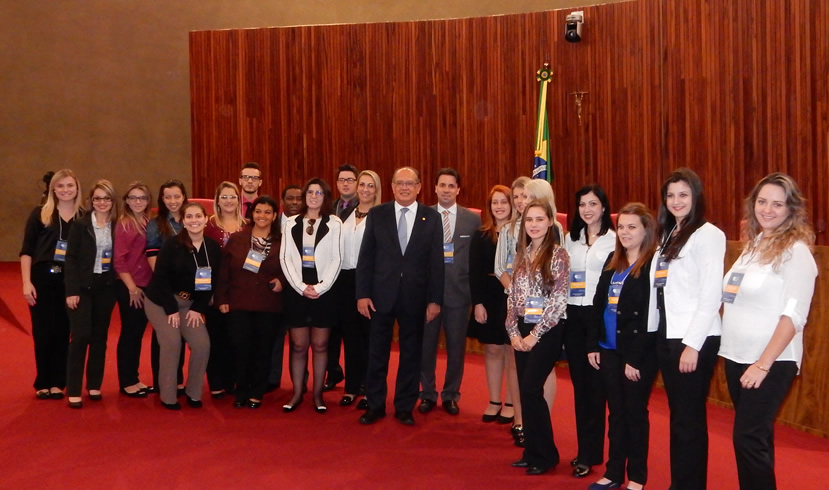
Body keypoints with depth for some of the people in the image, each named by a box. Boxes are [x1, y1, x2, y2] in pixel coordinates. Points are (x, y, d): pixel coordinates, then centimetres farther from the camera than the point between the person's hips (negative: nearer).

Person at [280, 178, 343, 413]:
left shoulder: (334, 223, 2)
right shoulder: (292, 223, 8)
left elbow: (336, 259, -2)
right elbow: (285, 257, 3)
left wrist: (320, 287, -12)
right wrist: (301, 287, -8)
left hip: (323, 290, -1)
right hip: (296, 290, 2)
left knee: (320, 345, 4)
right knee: (298, 345, 4)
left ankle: (318, 394, 14)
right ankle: (297, 393, 14)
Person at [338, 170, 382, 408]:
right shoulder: (346, 215, 12)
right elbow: (339, 248, 15)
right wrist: (336, 276, 9)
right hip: (346, 279, 5)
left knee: (370, 334, 1)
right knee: (350, 333, 10)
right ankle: (352, 386, 20)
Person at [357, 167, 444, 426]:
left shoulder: (432, 217, 1)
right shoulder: (376, 214, 2)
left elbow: (436, 262, 0)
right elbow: (365, 257, 1)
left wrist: (435, 300, -4)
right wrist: (362, 294, -5)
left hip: (415, 296, 0)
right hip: (381, 294, 0)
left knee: (411, 353, 9)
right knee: (377, 352, 8)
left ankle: (404, 407, 22)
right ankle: (375, 405, 22)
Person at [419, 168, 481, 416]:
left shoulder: (473, 219, 2)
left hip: (458, 292, 0)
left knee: (456, 347, 9)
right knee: (426, 345, 8)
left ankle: (451, 395, 25)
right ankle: (428, 394, 24)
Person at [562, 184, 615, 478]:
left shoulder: (615, 239, -3)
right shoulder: (570, 239, 12)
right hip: (573, 316, 5)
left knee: (595, 385, 0)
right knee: (579, 384, 10)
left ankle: (590, 455, 8)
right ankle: (585, 449, 21)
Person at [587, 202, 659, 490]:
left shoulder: (654, 265, -12)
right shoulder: (612, 260, 10)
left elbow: (651, 317, -16)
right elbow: (598, 304, 13)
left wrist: (635, 358, -17)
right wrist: (592, 344, 8)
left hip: (638, 353, -6)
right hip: (609, 349, 6)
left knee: (635, 412, 5)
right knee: (616, 411, 14)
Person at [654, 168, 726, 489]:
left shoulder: (708, 234, -9)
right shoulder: (668, 234, 15)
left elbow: (711, 295, -15)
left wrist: (693, 344, -18)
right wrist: (671, 339, 10)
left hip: (694, 338, -8)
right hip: (667, 334, 8)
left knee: (690, 418, 1)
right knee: (677, 416, 14)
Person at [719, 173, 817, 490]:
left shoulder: (796, 250, -10)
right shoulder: (753, 244, 11)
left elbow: (794, 315, -17)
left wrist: (763, 364, -20)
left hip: (771, 363, -7)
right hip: (737, 357, 7)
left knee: (748, 437, -6)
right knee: (755, 436, 15)